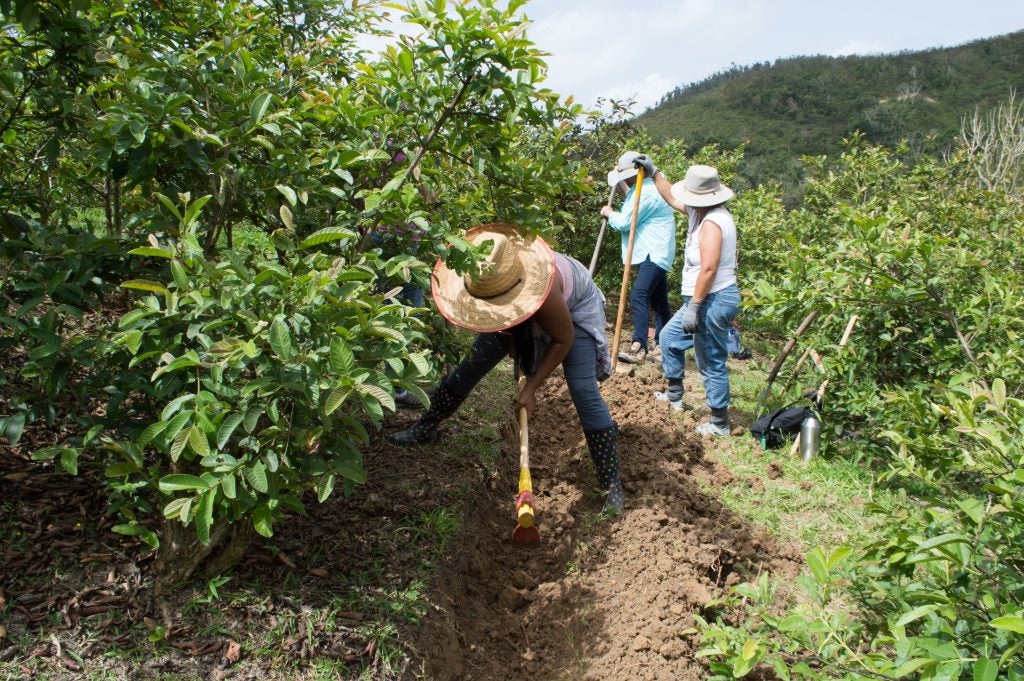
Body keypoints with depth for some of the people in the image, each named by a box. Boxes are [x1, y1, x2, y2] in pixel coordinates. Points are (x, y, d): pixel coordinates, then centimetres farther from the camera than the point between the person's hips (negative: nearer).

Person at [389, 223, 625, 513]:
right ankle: (425, 428, 23)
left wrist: (531, 387, -25)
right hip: (523, 314, 5)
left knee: (583, 391, -17)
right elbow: (500, 316, -7)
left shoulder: (542, 288, -46)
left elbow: (563, 340, -28)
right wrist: (519, 359, -9)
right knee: (473, 363, 3)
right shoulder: (491, 276, -31)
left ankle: (612, 486, -11)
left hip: (575, 308, -5)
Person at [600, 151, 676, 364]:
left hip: (654, 254, -11)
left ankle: (639, 346, -28)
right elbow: (634, 217, 26)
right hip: (652, 253, 11)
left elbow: (625, 222, -20)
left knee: (638, 296, -22)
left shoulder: (646, 192, -19)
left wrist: (609, 214, -1)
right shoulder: (642, 188, 16)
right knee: (658, 300, 17)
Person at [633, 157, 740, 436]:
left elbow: (708, 269, -27)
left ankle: (719, 423, 8)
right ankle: (674, 394, 38)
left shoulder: (711, 223, -21)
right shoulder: (706, 213, 10)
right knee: (669, 336, 26)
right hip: (707, 299, 11)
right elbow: (672, 199, 26)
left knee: (711, 363, -3)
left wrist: (693, 306, -25)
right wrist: (653, 172, 24)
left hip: (713, 300, -11)